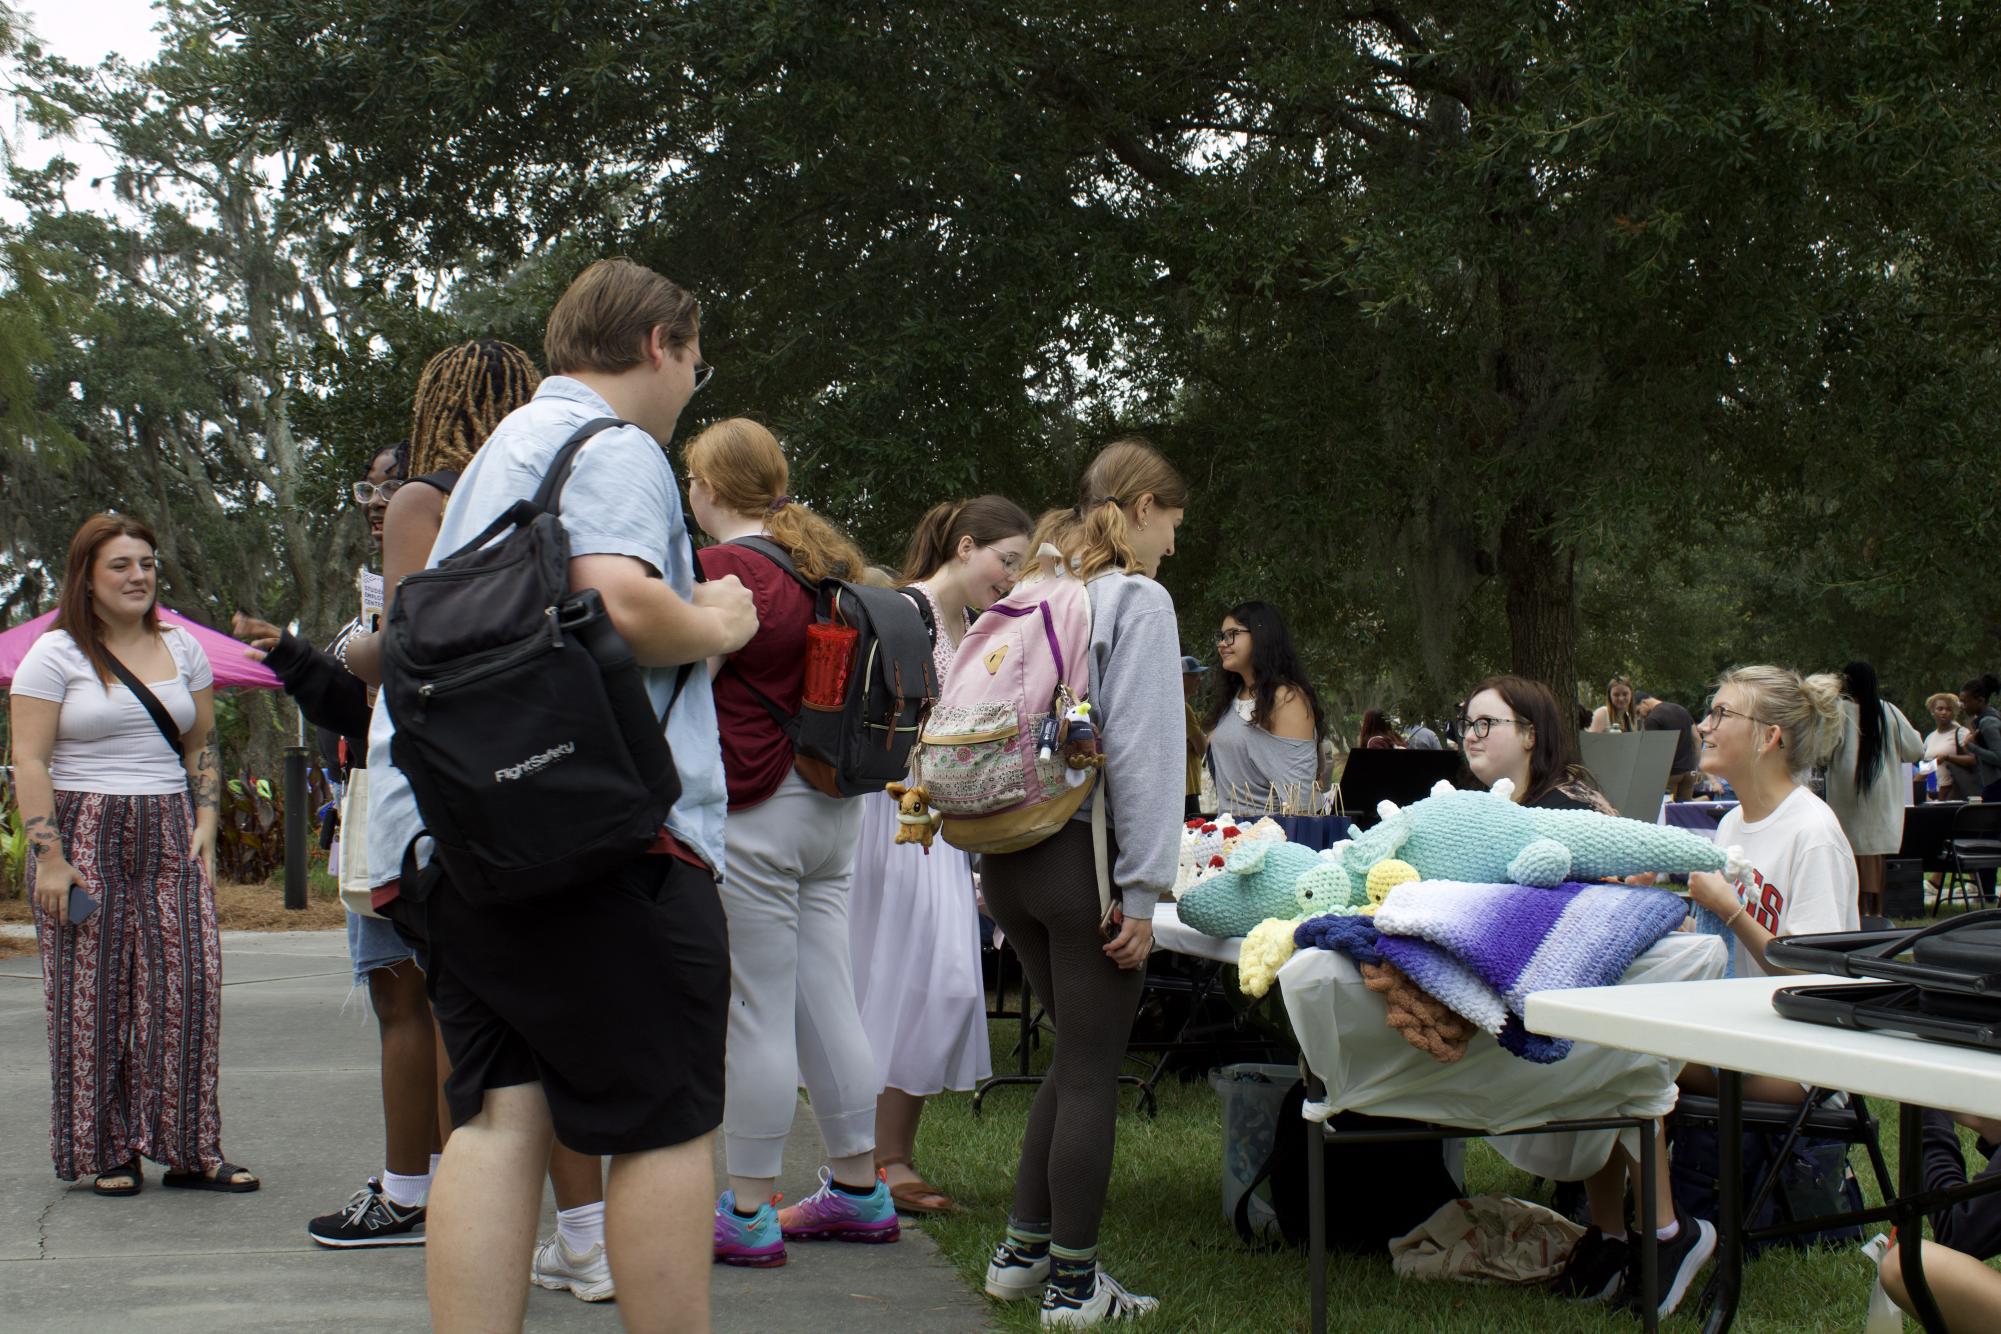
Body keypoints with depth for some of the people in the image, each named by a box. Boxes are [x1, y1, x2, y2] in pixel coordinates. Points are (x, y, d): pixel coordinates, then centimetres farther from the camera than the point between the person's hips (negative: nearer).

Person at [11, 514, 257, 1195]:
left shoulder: (182, 648, 14)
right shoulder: (55, 654, -1)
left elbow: (202, 749, 18)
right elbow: (30, 762, -6)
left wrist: (204, 827, 5)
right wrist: (47, 856, -13)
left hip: (168, 837, 4)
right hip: (85, 837, -4)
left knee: (188, 984, -5)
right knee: (93, 995, -2)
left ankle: (188, 1150, 1)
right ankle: (106, 1152, 8)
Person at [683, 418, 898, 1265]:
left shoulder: (723, 568, -12)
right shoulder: (828, 560, 13)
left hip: (754, 810, -8)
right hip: (834, 807, 8)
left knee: (756, 1015, -3)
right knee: (828, 1003, 13)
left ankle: (748, 1213, 3)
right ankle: (858, 1191, 20)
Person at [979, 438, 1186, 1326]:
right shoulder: (1137, 600, -8)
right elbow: (1138, 751, -16)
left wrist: (987, 864, 14)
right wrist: (1142, 886, -14)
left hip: (1009, 851, 7)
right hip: (1082, 854, -7)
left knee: (1077, 1053, 19)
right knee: (1092, 1070, 1)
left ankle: (1021, 1253, 22)